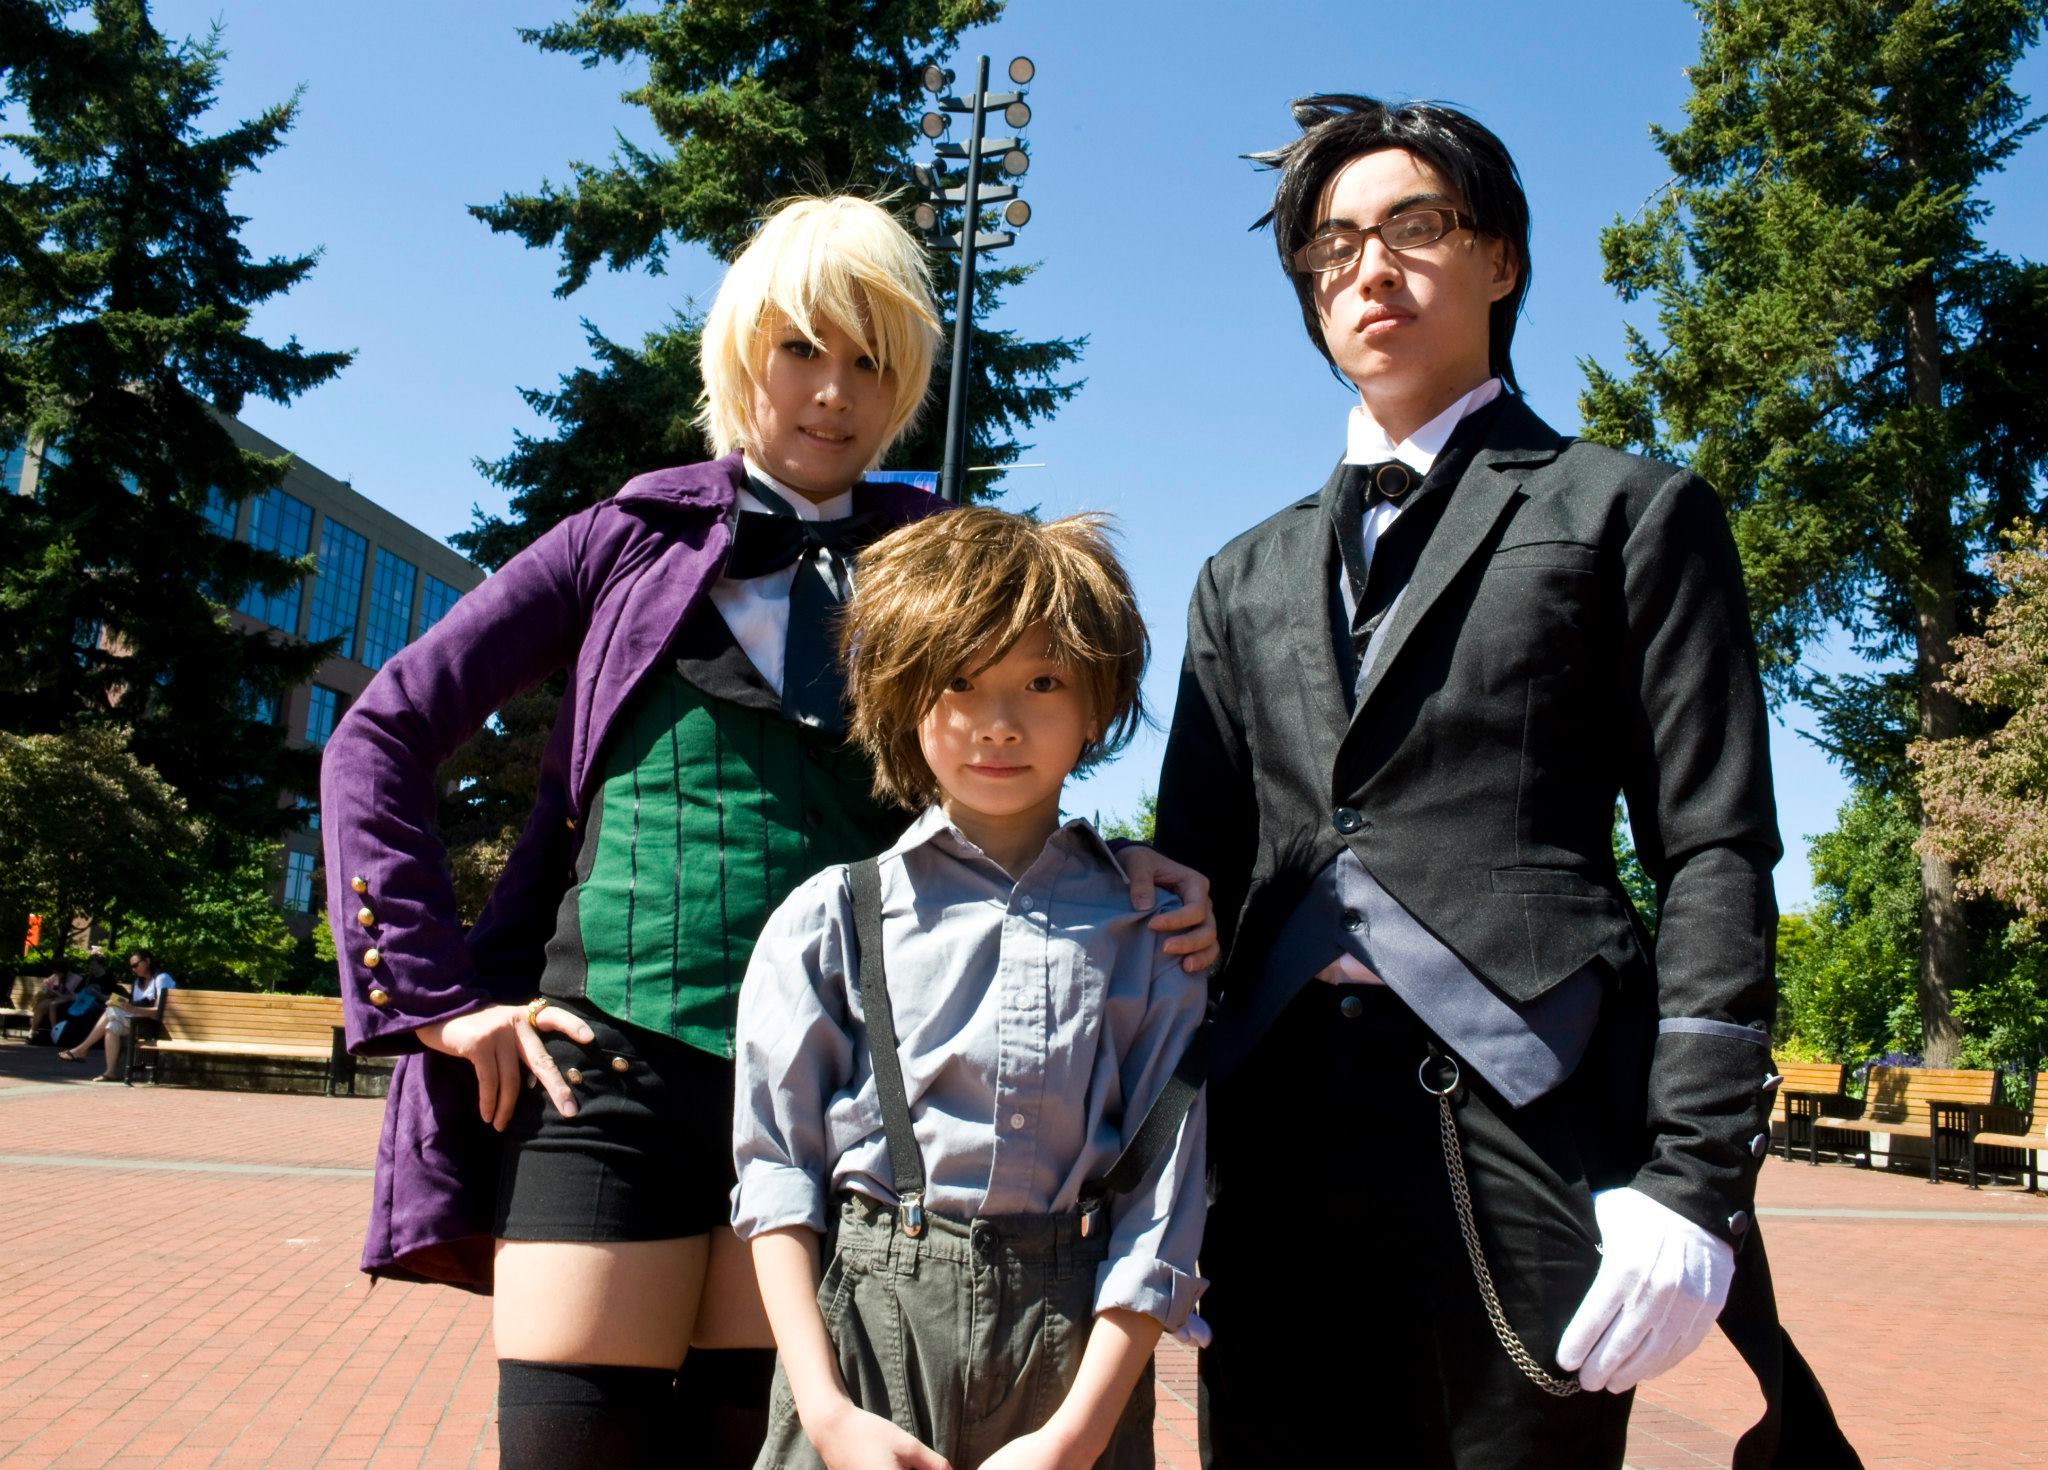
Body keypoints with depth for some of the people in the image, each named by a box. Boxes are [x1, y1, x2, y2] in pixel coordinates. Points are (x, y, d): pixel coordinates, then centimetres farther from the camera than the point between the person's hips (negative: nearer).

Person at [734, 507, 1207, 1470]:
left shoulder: (1145, 929, 0)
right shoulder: (830, 918, -1)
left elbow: (1162, 1193, -3)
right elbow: (776, 1168, -3)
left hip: (1074, 1341, 1)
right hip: (861, 1326, 0)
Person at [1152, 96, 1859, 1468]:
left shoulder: (1632, 512, 8)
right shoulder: (1247, 578, 19)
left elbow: (1715, 854, 0)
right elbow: (1192, 873, 14)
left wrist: (1696, 1179, -10)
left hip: (1532, 1117, -3)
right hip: (1280, 1133, 4)